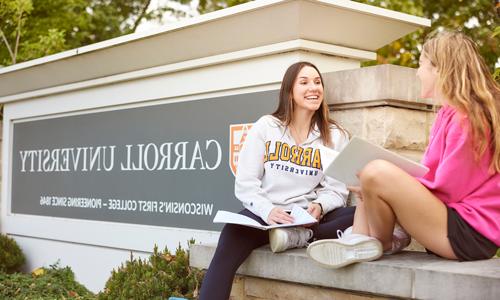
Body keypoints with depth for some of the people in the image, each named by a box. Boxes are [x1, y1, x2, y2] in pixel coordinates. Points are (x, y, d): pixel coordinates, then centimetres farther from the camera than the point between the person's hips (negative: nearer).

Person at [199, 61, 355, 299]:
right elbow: (245, 183, 0)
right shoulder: (265, 127, 5)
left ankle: (299, 236, -33)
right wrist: (268, 210, -20)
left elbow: (337, 189, 5)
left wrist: (320, 206, -19)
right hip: (264, 213, -1)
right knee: (231, 240, -35)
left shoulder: (335, 136, 9)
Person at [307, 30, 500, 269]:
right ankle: (358, 241, -4)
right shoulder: (449, 114, 15)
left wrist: (379, 183, -11)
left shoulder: (465, 117, -14)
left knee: (377, 174, -26)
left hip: (471, 234, -10)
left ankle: (381, 244, -1)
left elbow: (447, 189, -16)